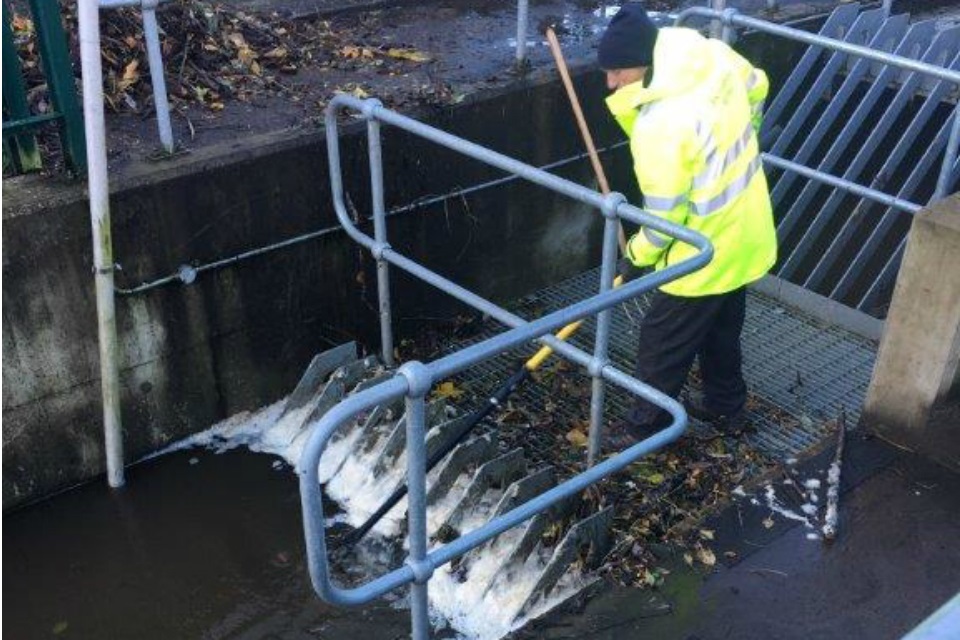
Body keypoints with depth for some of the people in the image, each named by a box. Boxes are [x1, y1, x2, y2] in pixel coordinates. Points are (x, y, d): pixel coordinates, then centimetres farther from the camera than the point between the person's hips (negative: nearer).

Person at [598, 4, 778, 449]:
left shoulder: (660, 125, -32)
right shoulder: (713, 56, -8)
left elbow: (664, 216, -24)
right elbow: (757, 88, 14)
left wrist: (636, 256, -5)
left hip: (706, 251, -8)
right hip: (744, 234, 9)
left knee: (662, 343, 10)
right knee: (722, 328, 27)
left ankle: (647, 426, 27)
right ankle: (725, 406, 45)